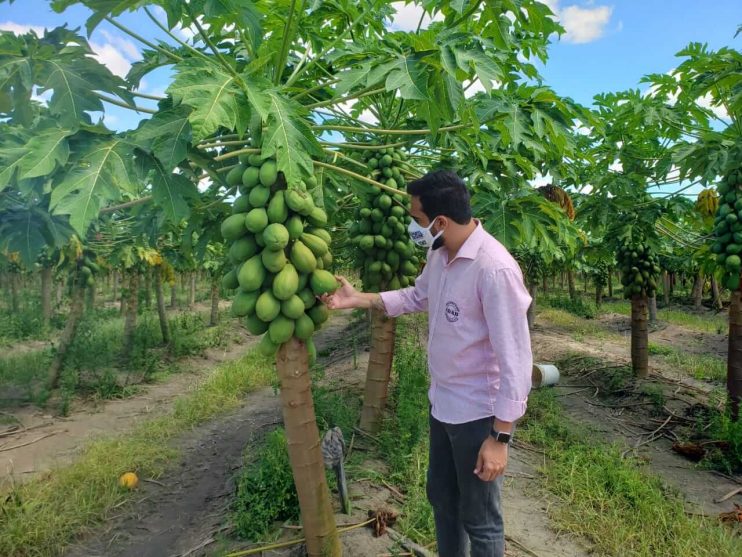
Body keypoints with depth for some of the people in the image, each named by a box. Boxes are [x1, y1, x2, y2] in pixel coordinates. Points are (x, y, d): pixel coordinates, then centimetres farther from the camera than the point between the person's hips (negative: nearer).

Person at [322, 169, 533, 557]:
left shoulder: (494, 269, -28)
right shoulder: (438, 254, -2)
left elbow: (514, 361, -25)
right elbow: (417, 297, 18)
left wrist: (500, 436, -21)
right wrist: (358, 299, 10)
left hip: (478, 414, -8)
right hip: (441, 402, 8)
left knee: (479, 520, 13)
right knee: (441, 497, 26)